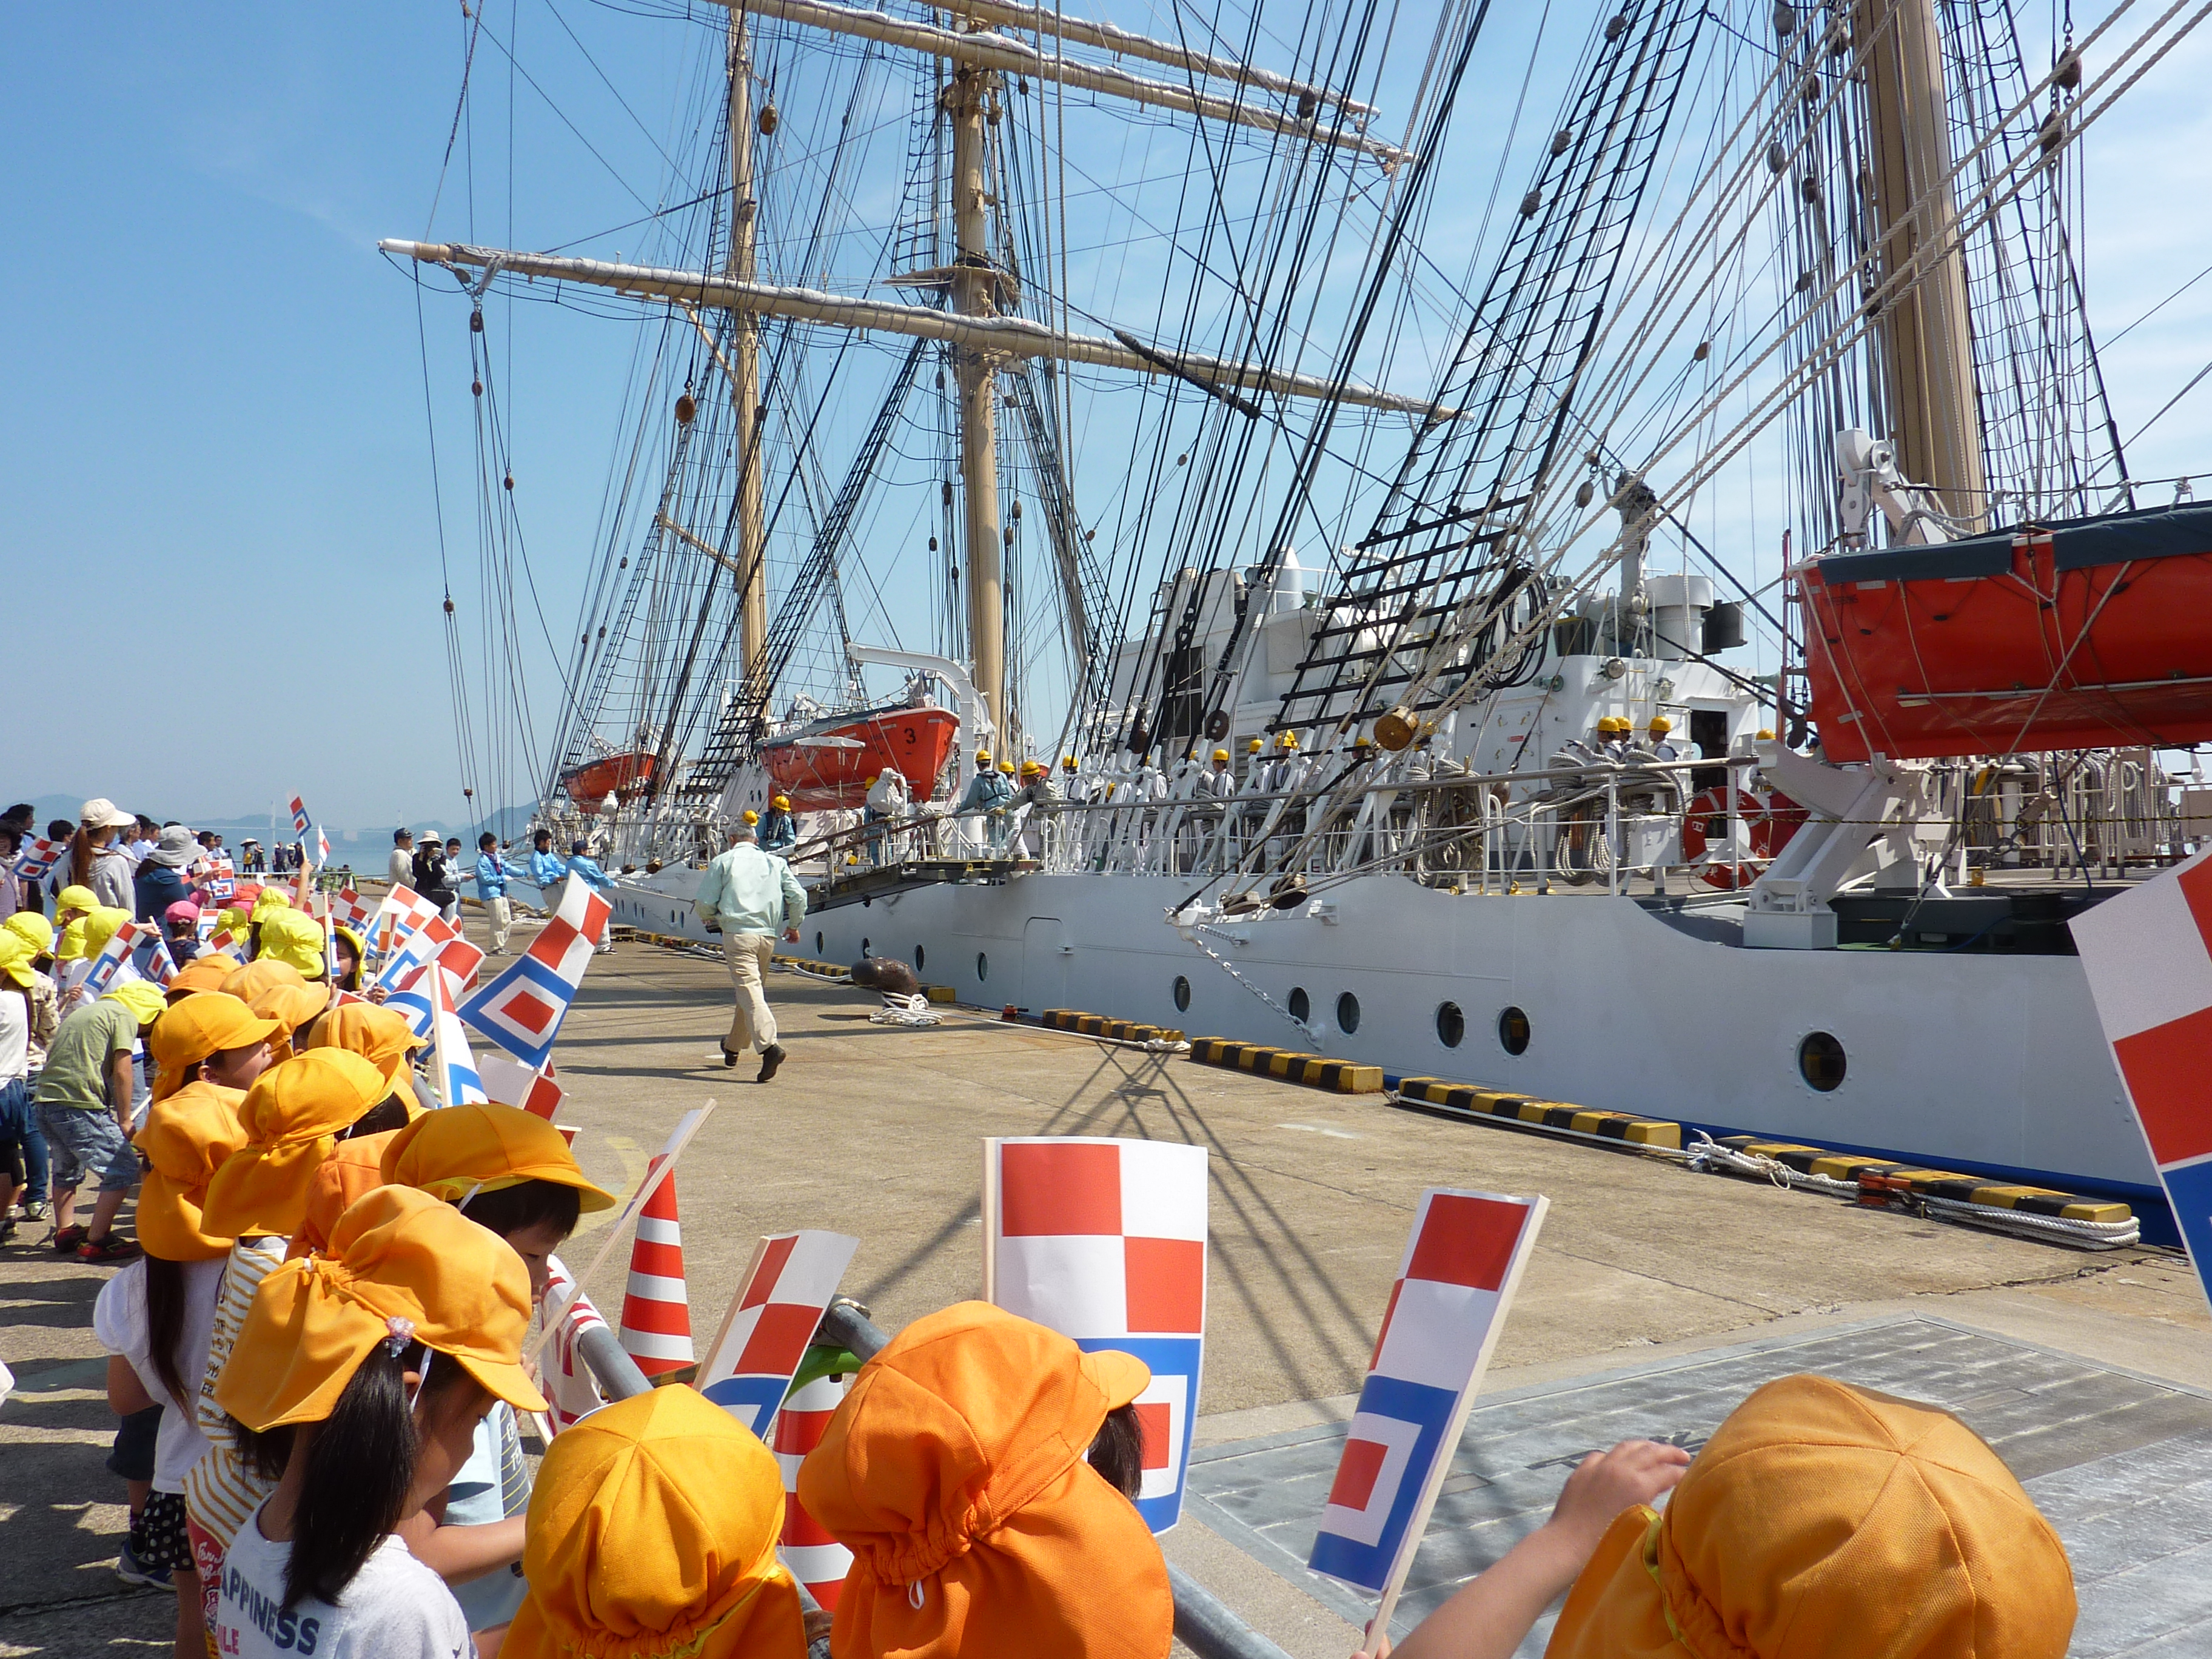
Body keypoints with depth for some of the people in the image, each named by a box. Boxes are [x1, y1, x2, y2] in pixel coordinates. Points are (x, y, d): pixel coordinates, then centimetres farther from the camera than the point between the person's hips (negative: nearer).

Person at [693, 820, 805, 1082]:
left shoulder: (723, 861, 5)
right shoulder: (775, 862, 14)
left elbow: (704, 903, 0)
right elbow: (798, 896, 6)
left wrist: (710, 920, 22)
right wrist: (793, 926, 21)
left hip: (738, 933, -5)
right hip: (768, 936, 5)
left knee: (748, 989, -13)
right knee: (751, 988, 20)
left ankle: (769, 1045, -31)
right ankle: (734, 1047, 33)